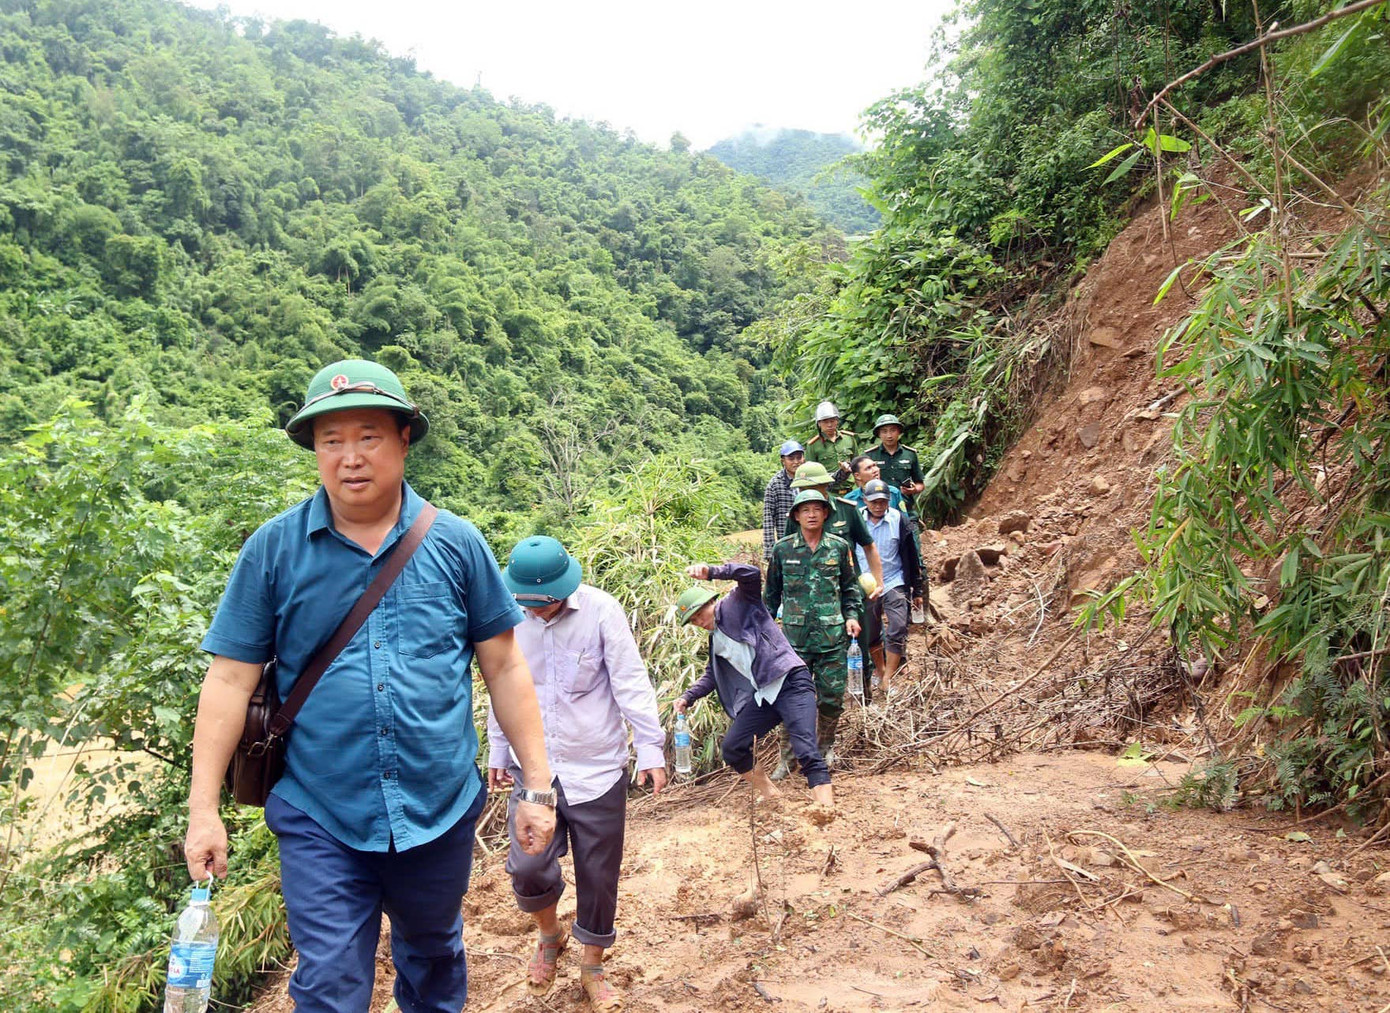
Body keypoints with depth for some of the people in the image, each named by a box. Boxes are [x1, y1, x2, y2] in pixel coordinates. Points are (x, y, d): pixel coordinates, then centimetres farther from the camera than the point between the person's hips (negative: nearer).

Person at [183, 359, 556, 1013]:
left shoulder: (456, 543, -3)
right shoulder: (273, 549, -5)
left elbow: (504, 668, 0)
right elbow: (231, 678, -3)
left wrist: (537, 786, -1)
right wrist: (203, 809, -6)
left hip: (441, 813, 2)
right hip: (321, 823, -1)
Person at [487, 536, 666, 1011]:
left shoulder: (601, 610, -12)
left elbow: (631, 682, -10)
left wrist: (650, 750, -11)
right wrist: (498, 751, 16)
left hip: (597, 767, -2)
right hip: (532, 764, 2)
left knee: (599, 873, 7)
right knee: (527, 865, -7)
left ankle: (592, 969, 30)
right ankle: (550, 936, 27)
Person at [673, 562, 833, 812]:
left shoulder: (737, 604, -1)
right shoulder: (716, 640, 20)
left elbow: (751, 574, -19)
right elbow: (711, 675, 29)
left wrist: (711, 572, -29)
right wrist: (688, 697, 15)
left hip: (791, 682, -8)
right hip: (762, 696, 9)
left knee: (805, 749, -21)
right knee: (731, 748, 5)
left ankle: (826, 804, -23)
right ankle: (768, 793, 24)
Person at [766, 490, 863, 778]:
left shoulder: (839, 547, 5)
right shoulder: (782, 549, 4)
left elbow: (849, 586, 15)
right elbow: (772, 591, 13)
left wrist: (851, 615, 3)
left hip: (832, 635, 1)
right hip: (795, 634, -1)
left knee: (832, 695, 6)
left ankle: (825, 746, 28)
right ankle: (789, 756, 14)